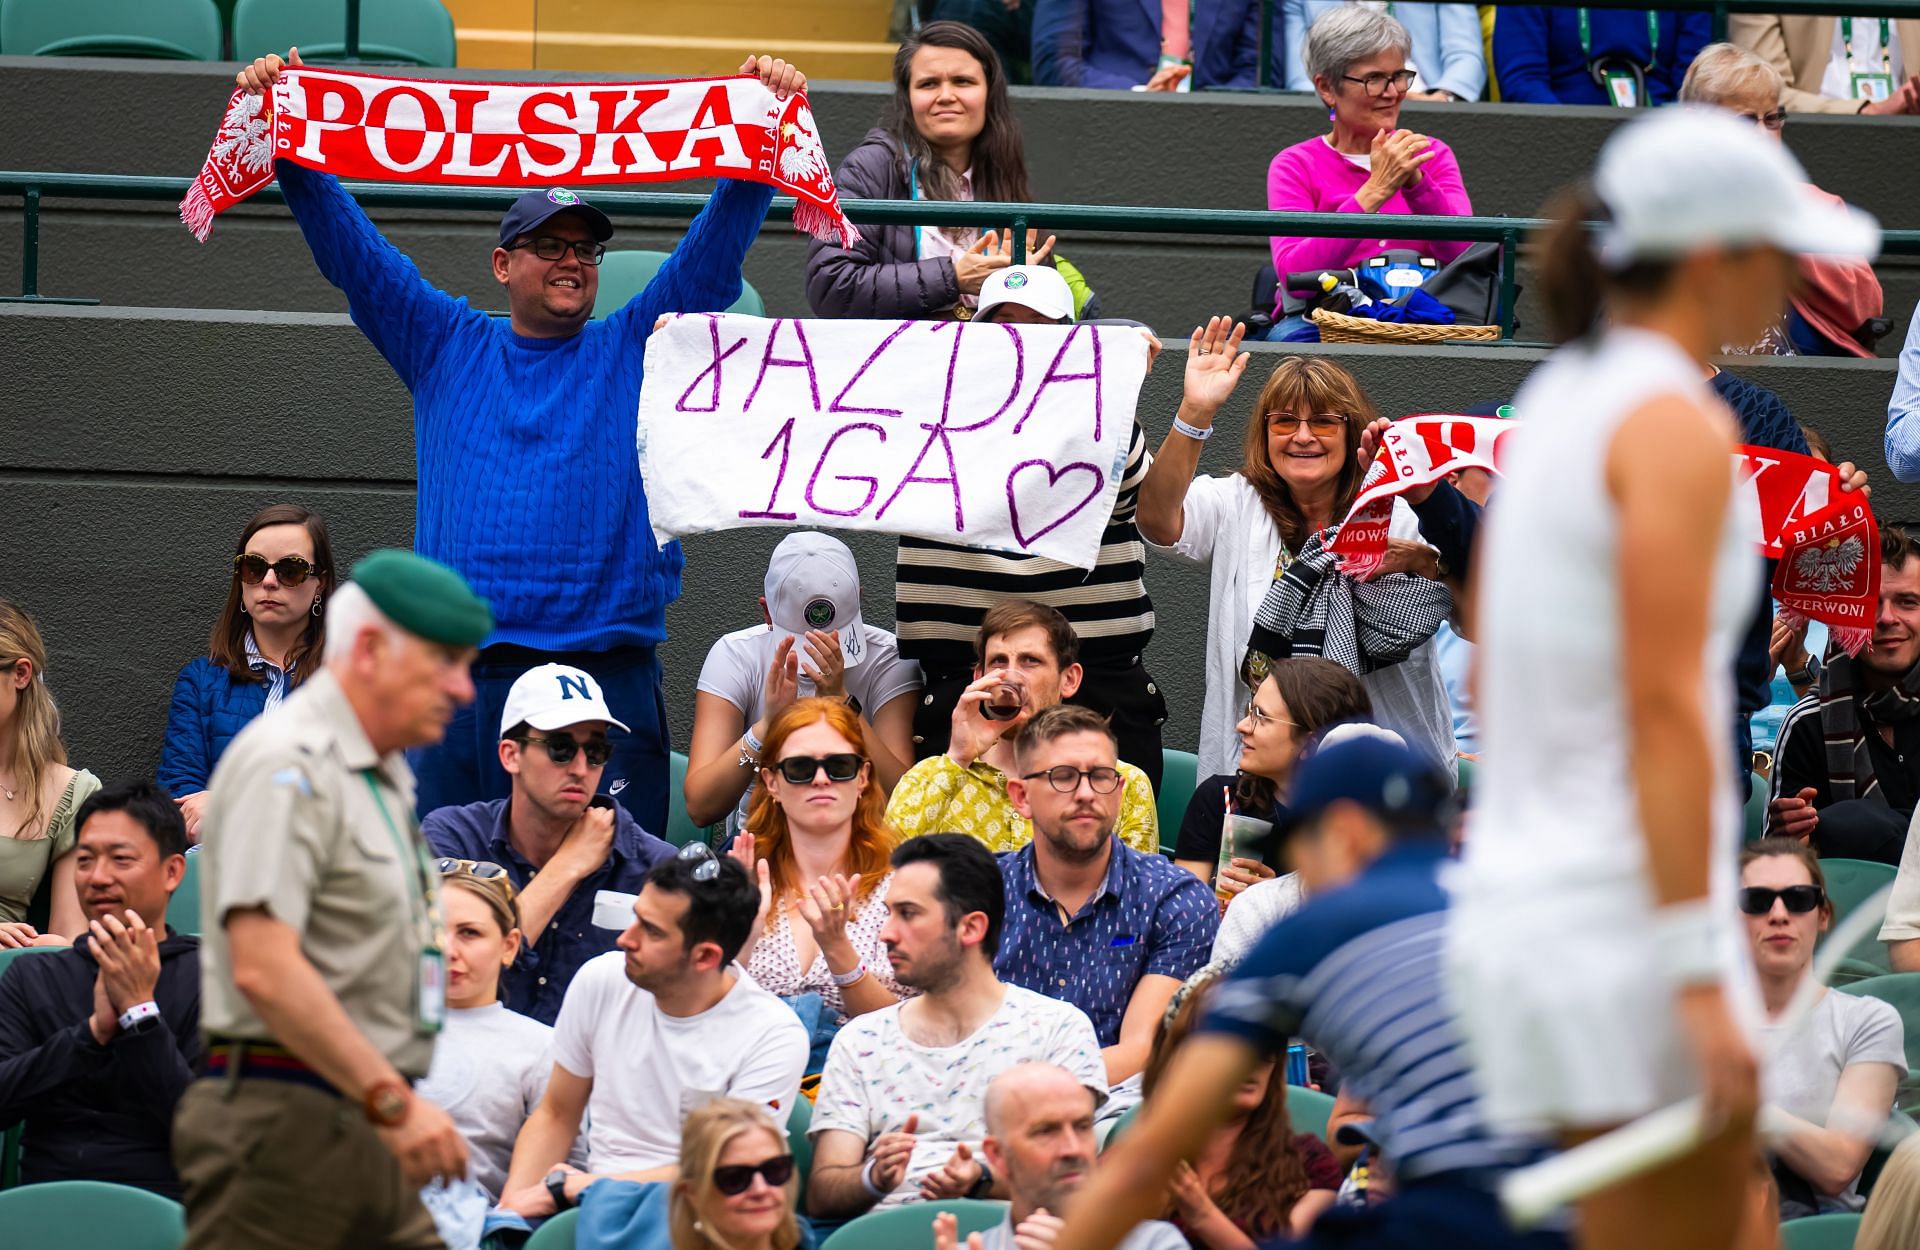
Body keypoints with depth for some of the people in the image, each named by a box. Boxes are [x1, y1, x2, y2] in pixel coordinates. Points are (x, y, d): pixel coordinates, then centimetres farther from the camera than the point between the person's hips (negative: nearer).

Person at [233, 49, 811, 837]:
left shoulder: (635, 351, 13)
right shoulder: (445, 348, 15)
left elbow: (713, 253, 5)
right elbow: (350, 250, 10)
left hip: (608, 674, -1)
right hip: (466, 674, 1)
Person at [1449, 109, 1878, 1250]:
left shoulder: (1557, 402, 14)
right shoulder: (1679, 426, -13)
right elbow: (1666, 709, -19)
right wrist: (1701, 978, -22)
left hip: (1513, 909, 9)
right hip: (1625, 923, -9)